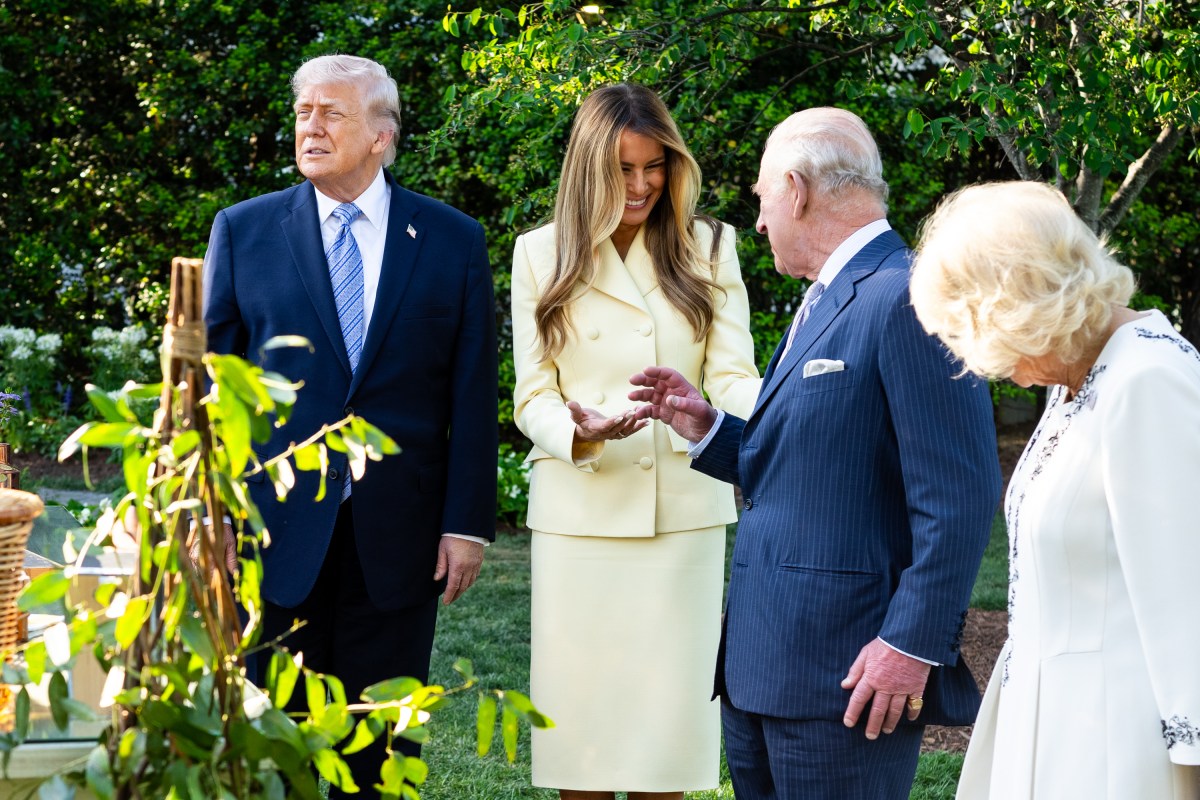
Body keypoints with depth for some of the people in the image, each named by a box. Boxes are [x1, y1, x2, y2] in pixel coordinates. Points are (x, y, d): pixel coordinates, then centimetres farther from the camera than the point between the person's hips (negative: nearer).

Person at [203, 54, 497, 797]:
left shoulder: (453, 241, 3)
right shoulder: (243, 230, 4)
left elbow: (472, 395, 2)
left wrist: (467, 522, -3)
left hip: (397, 539, 0)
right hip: (274, 534, 0)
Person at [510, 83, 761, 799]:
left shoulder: (708, 249, 6)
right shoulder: (542, 255, 5)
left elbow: (730, 377, -3)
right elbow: (532, 395, 2)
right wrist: (578, 433, -21)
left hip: (682, 508, 0)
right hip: (580, 510, 0)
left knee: (669, 704, 0)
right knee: (582, 695, 2)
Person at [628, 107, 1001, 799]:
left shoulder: (908, 301, -14)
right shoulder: (821, 305, 17)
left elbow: (958, 497, -19)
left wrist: (913, 645, -20)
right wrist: (706, 429, 12)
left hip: (848, 673, -10)